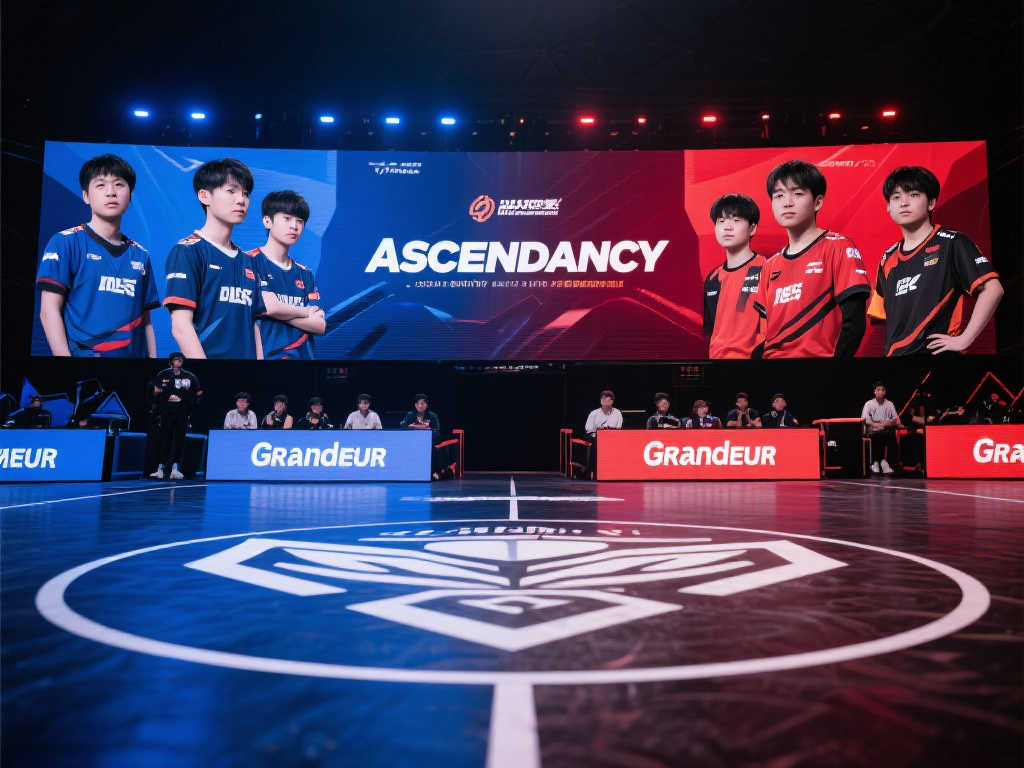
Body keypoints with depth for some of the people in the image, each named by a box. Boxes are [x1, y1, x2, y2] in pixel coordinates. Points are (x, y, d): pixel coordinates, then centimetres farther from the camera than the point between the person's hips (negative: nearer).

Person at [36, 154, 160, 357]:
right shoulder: (65, 243, -1)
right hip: (83, 353, -4)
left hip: (133, 353, 4)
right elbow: (49, 311, -6)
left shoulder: (141, 256, 12)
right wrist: (64, 355, -15)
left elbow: (145, 321, 12)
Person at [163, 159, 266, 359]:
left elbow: (253, 325, 13)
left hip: (247, 353, 7)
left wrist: (260, 357, 3)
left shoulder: (247, 261, 15)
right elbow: (181, 327, -14)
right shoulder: (187, 251, -6)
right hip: (210, 353, -6)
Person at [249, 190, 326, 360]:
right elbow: (269, 306, -13)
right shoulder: (250, 261, 0)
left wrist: (281, 311, -6)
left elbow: (320, 326, 6)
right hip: (266, 353, -4)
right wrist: (305, 313, 3)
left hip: (302, 353, 4)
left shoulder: (305, 274, 16)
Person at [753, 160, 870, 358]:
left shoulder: (838, 248, 1)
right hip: (773, 354, 5)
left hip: (819, 353, -5)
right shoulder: (770, 266, 17)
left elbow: (854, 323, -6)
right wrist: (757, 355, 1)